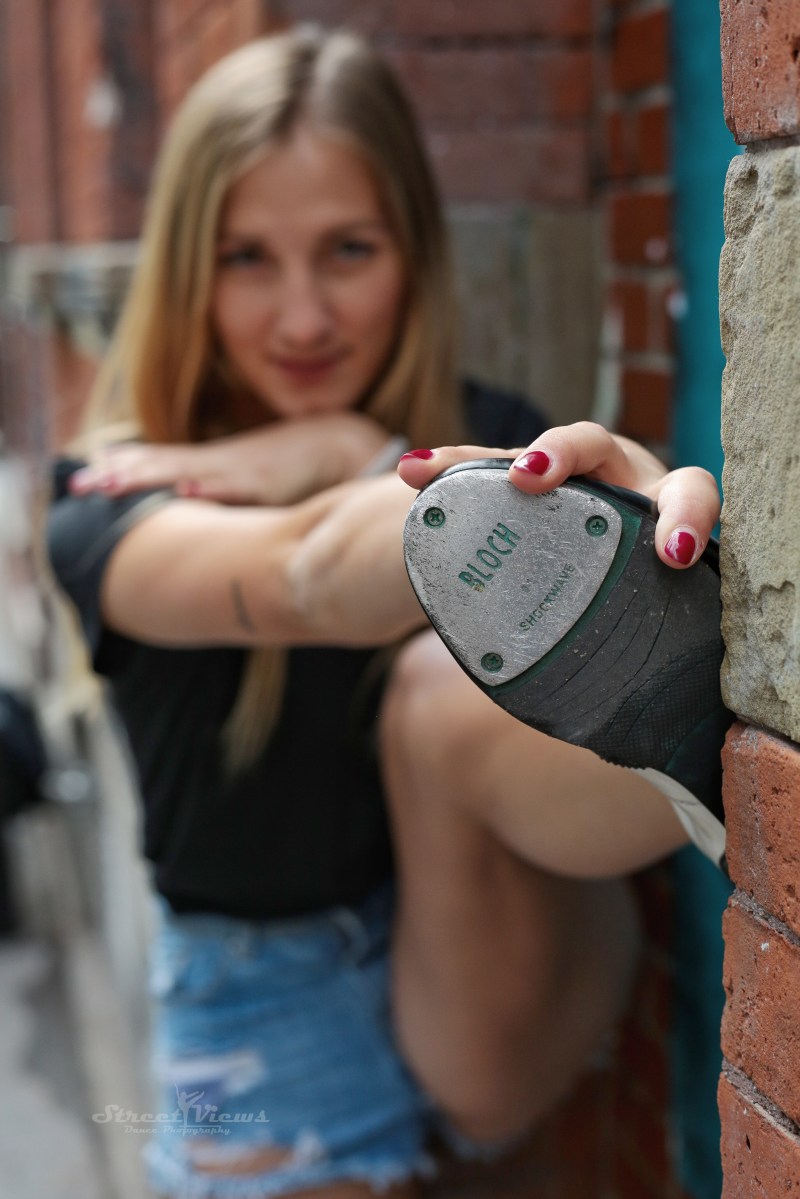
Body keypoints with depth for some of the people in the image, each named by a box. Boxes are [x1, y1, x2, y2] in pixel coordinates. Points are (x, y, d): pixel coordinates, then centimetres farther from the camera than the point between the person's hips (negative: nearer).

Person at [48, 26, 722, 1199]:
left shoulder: (486, 433, -5)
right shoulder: (112, 503, -11)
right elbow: (298, 581, -34)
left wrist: (348, 454, -27)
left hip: (493, 972, -1)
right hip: (268, 1006, 2)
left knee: (453, 673, -26)